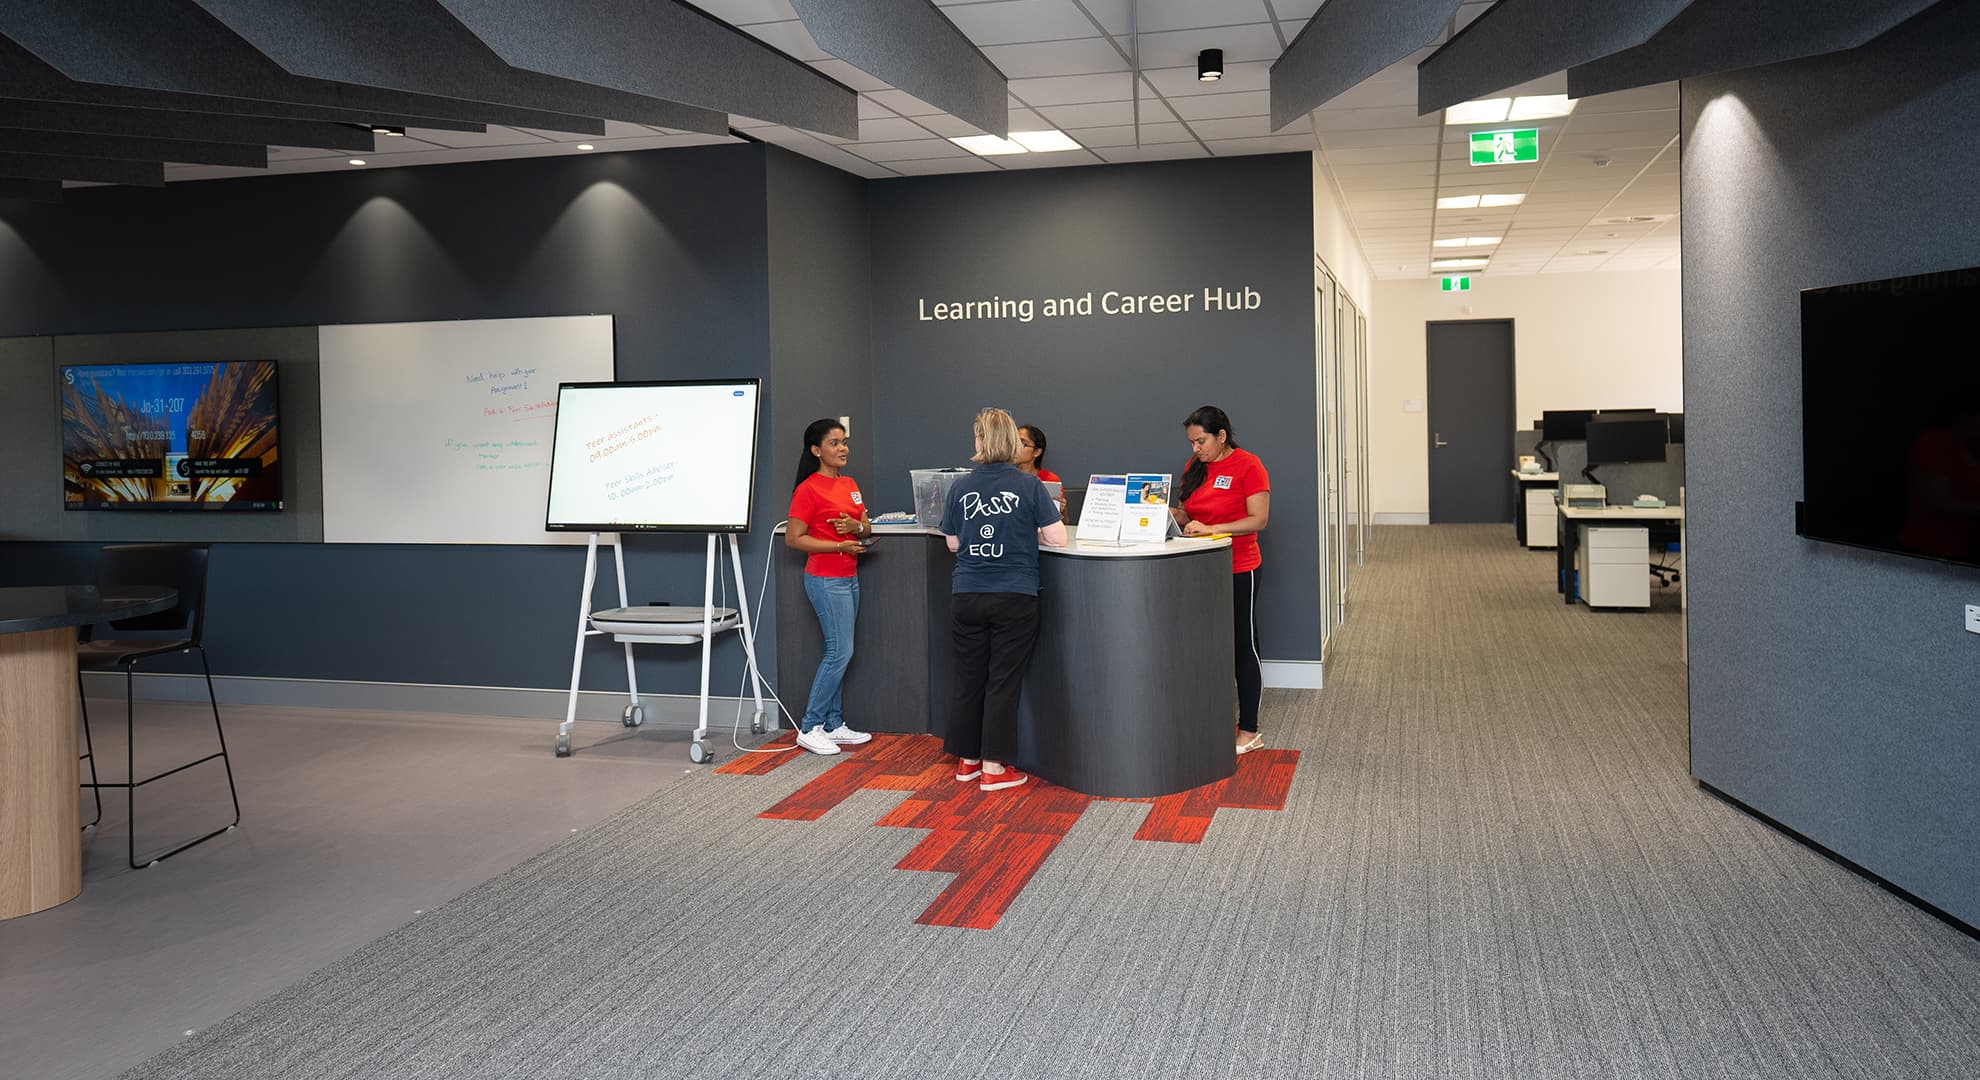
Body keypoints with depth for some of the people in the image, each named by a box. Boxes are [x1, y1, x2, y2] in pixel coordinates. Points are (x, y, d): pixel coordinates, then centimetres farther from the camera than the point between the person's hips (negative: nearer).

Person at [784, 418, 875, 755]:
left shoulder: (849, 484, 12)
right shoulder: (809, 489, -12)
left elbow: (867, 528, 17)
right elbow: (793, 538, -13)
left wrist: (856, 526, -7)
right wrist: (840, 546, -18)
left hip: (849, 578, 8)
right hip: (826, 579, -8)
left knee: (838, 652, 11)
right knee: (840, 651, -9)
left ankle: (834, 725, 18)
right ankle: (809, 728, -1)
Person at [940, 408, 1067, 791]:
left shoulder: (961, 487, 0)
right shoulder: (1029, 486, -8)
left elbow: (952, 543, 9)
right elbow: (1057, 538, -8)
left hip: (966, 597, 3)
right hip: (1014, 597, -3)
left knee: (969, 677, 13)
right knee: (1004, 681, 4)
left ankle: (967, 759, 24)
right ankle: (994, 767, 7)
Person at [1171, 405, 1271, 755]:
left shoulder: (1248, 465, -11)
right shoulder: (1195, 466, 9)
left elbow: (1259, 519, -16)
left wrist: (1211, 528, -25)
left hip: (1238, 570, -6)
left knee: (1242, 646, 1)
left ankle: (1249, 731, 9)